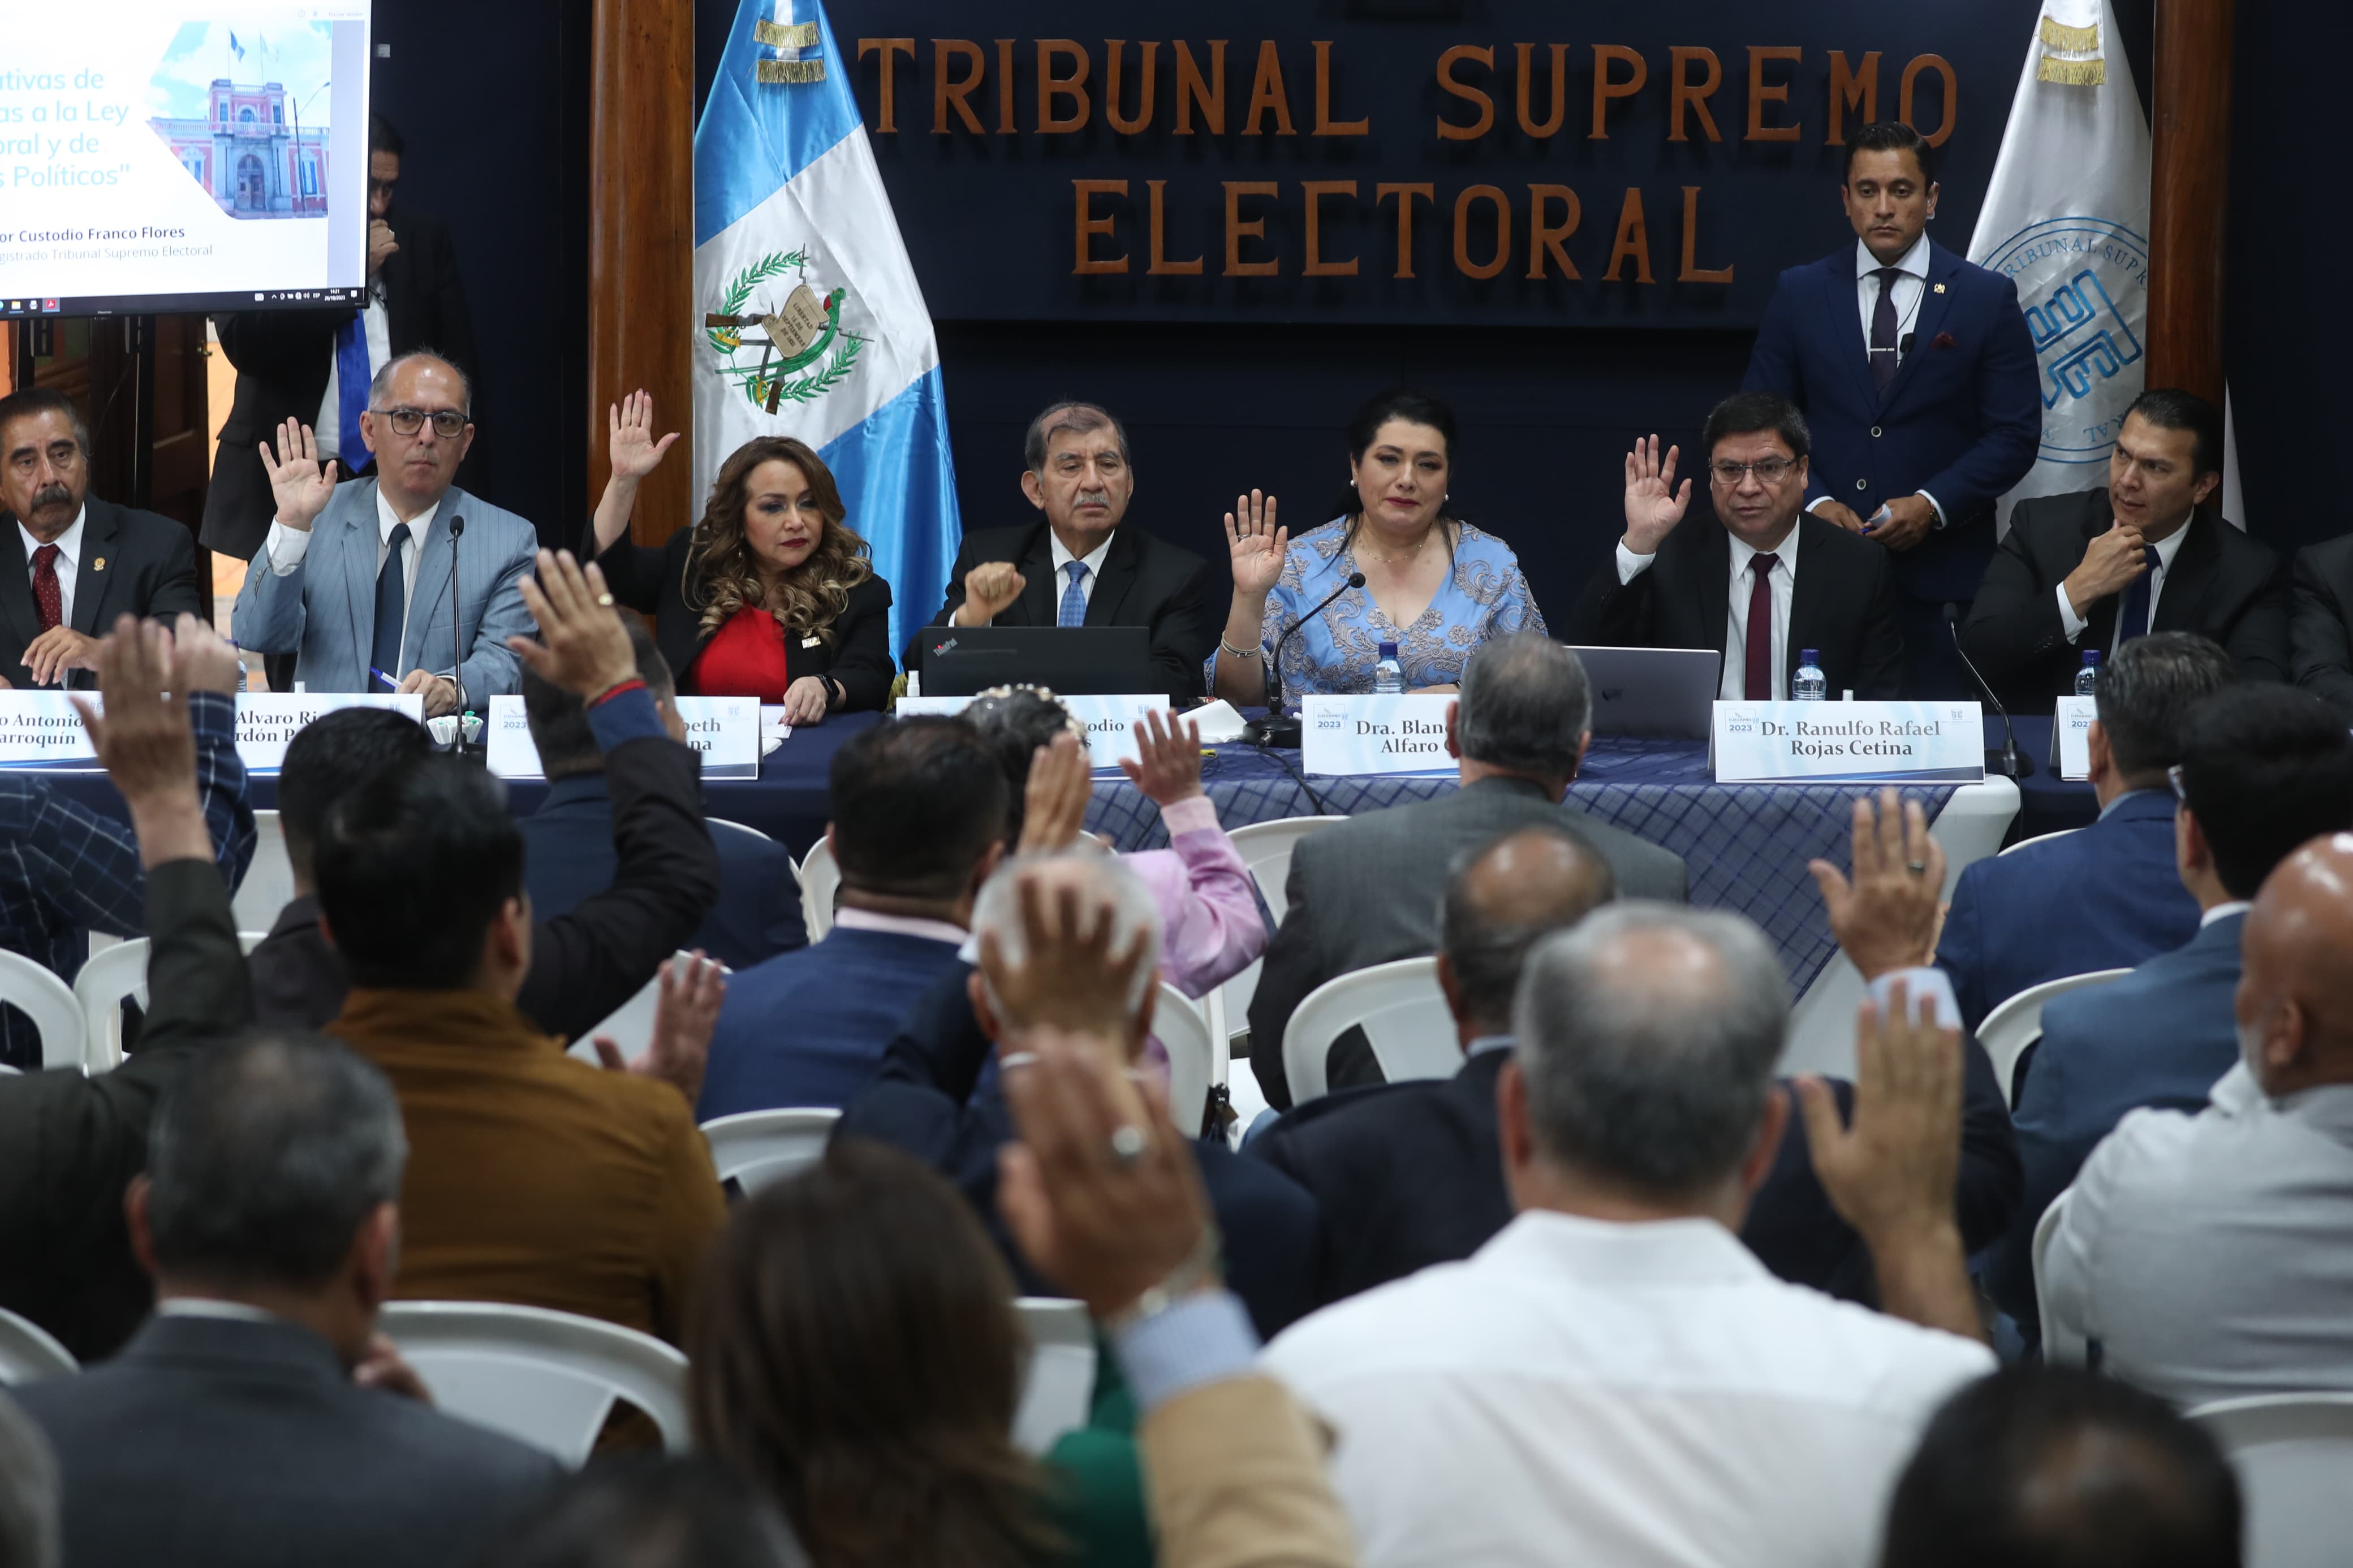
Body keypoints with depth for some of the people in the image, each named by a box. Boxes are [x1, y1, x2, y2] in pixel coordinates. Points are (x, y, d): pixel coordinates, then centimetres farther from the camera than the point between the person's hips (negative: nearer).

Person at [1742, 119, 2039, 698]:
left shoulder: (1987, 298, 4)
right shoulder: (1799, 293, 9)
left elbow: (2016, 433, 1)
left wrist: (1933, 504, -11)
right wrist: (1814, 501, -7)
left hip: (1941, 575, -1)